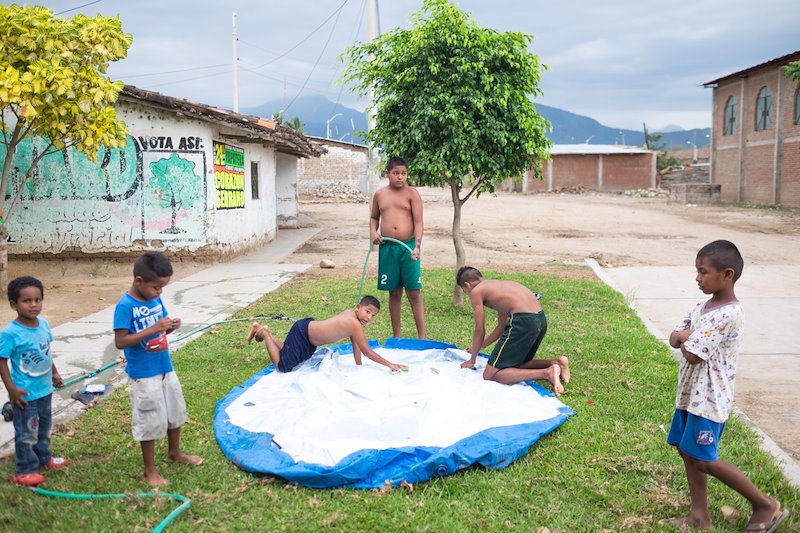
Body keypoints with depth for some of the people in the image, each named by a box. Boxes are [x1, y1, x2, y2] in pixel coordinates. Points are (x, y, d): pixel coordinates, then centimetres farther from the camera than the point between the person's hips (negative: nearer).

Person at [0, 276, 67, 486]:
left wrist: (54, 373, 16)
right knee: (26, 433, 6)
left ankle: (43, 458, 43)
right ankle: (26, 471, 21)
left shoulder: (44, 324, -3)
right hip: (25, 393, -7)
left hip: (45, 389, 7)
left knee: (44, 427, 24)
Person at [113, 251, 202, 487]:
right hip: (144, 375, -8)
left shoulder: (156, 299, 2)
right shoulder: (125, 306, -19)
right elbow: (120, 342, -25)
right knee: (150, 421, 4)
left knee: (176, 411, 21)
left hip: (166, 368, 8)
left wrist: (170, 327, -9)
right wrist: (153, 329, -30)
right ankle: (150, 470, 21)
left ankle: (174, 452, 44)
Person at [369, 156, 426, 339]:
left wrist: (417, 246, -21)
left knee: (414, 293, -1)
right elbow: (374, 217, 22)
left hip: (408, 247, -3)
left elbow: (418, 222, -8)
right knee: (394, 293, 11)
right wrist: (373, 231, 1)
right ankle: (396, 336, 21)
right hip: (387, 247, 3)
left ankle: (422, 337, 5)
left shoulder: (412, 194, -2)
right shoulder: (379, 195, 8)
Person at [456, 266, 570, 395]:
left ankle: (546, 373, -14)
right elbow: (501, 327, 35)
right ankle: (556, 362, 10)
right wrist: (478, 347, 44)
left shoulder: (476, 291, 7)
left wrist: (472, 360, 20)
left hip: (523, 321, -9)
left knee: (490, 375, -3)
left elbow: (480, 330, 7)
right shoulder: (498, 286, 30)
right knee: (515, 365, 29)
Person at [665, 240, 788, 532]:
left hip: (709, 398, -9)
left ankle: (766, 505, 13)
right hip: (691, 393, 9)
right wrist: (687, 336, -14)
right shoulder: (704, 305, 7)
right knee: (688, 452, 14)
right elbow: (674, 338, 6)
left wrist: (685, 338, -5)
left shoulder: (728, 314, -23)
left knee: (703, 460, -2)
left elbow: (693, 355, -24)